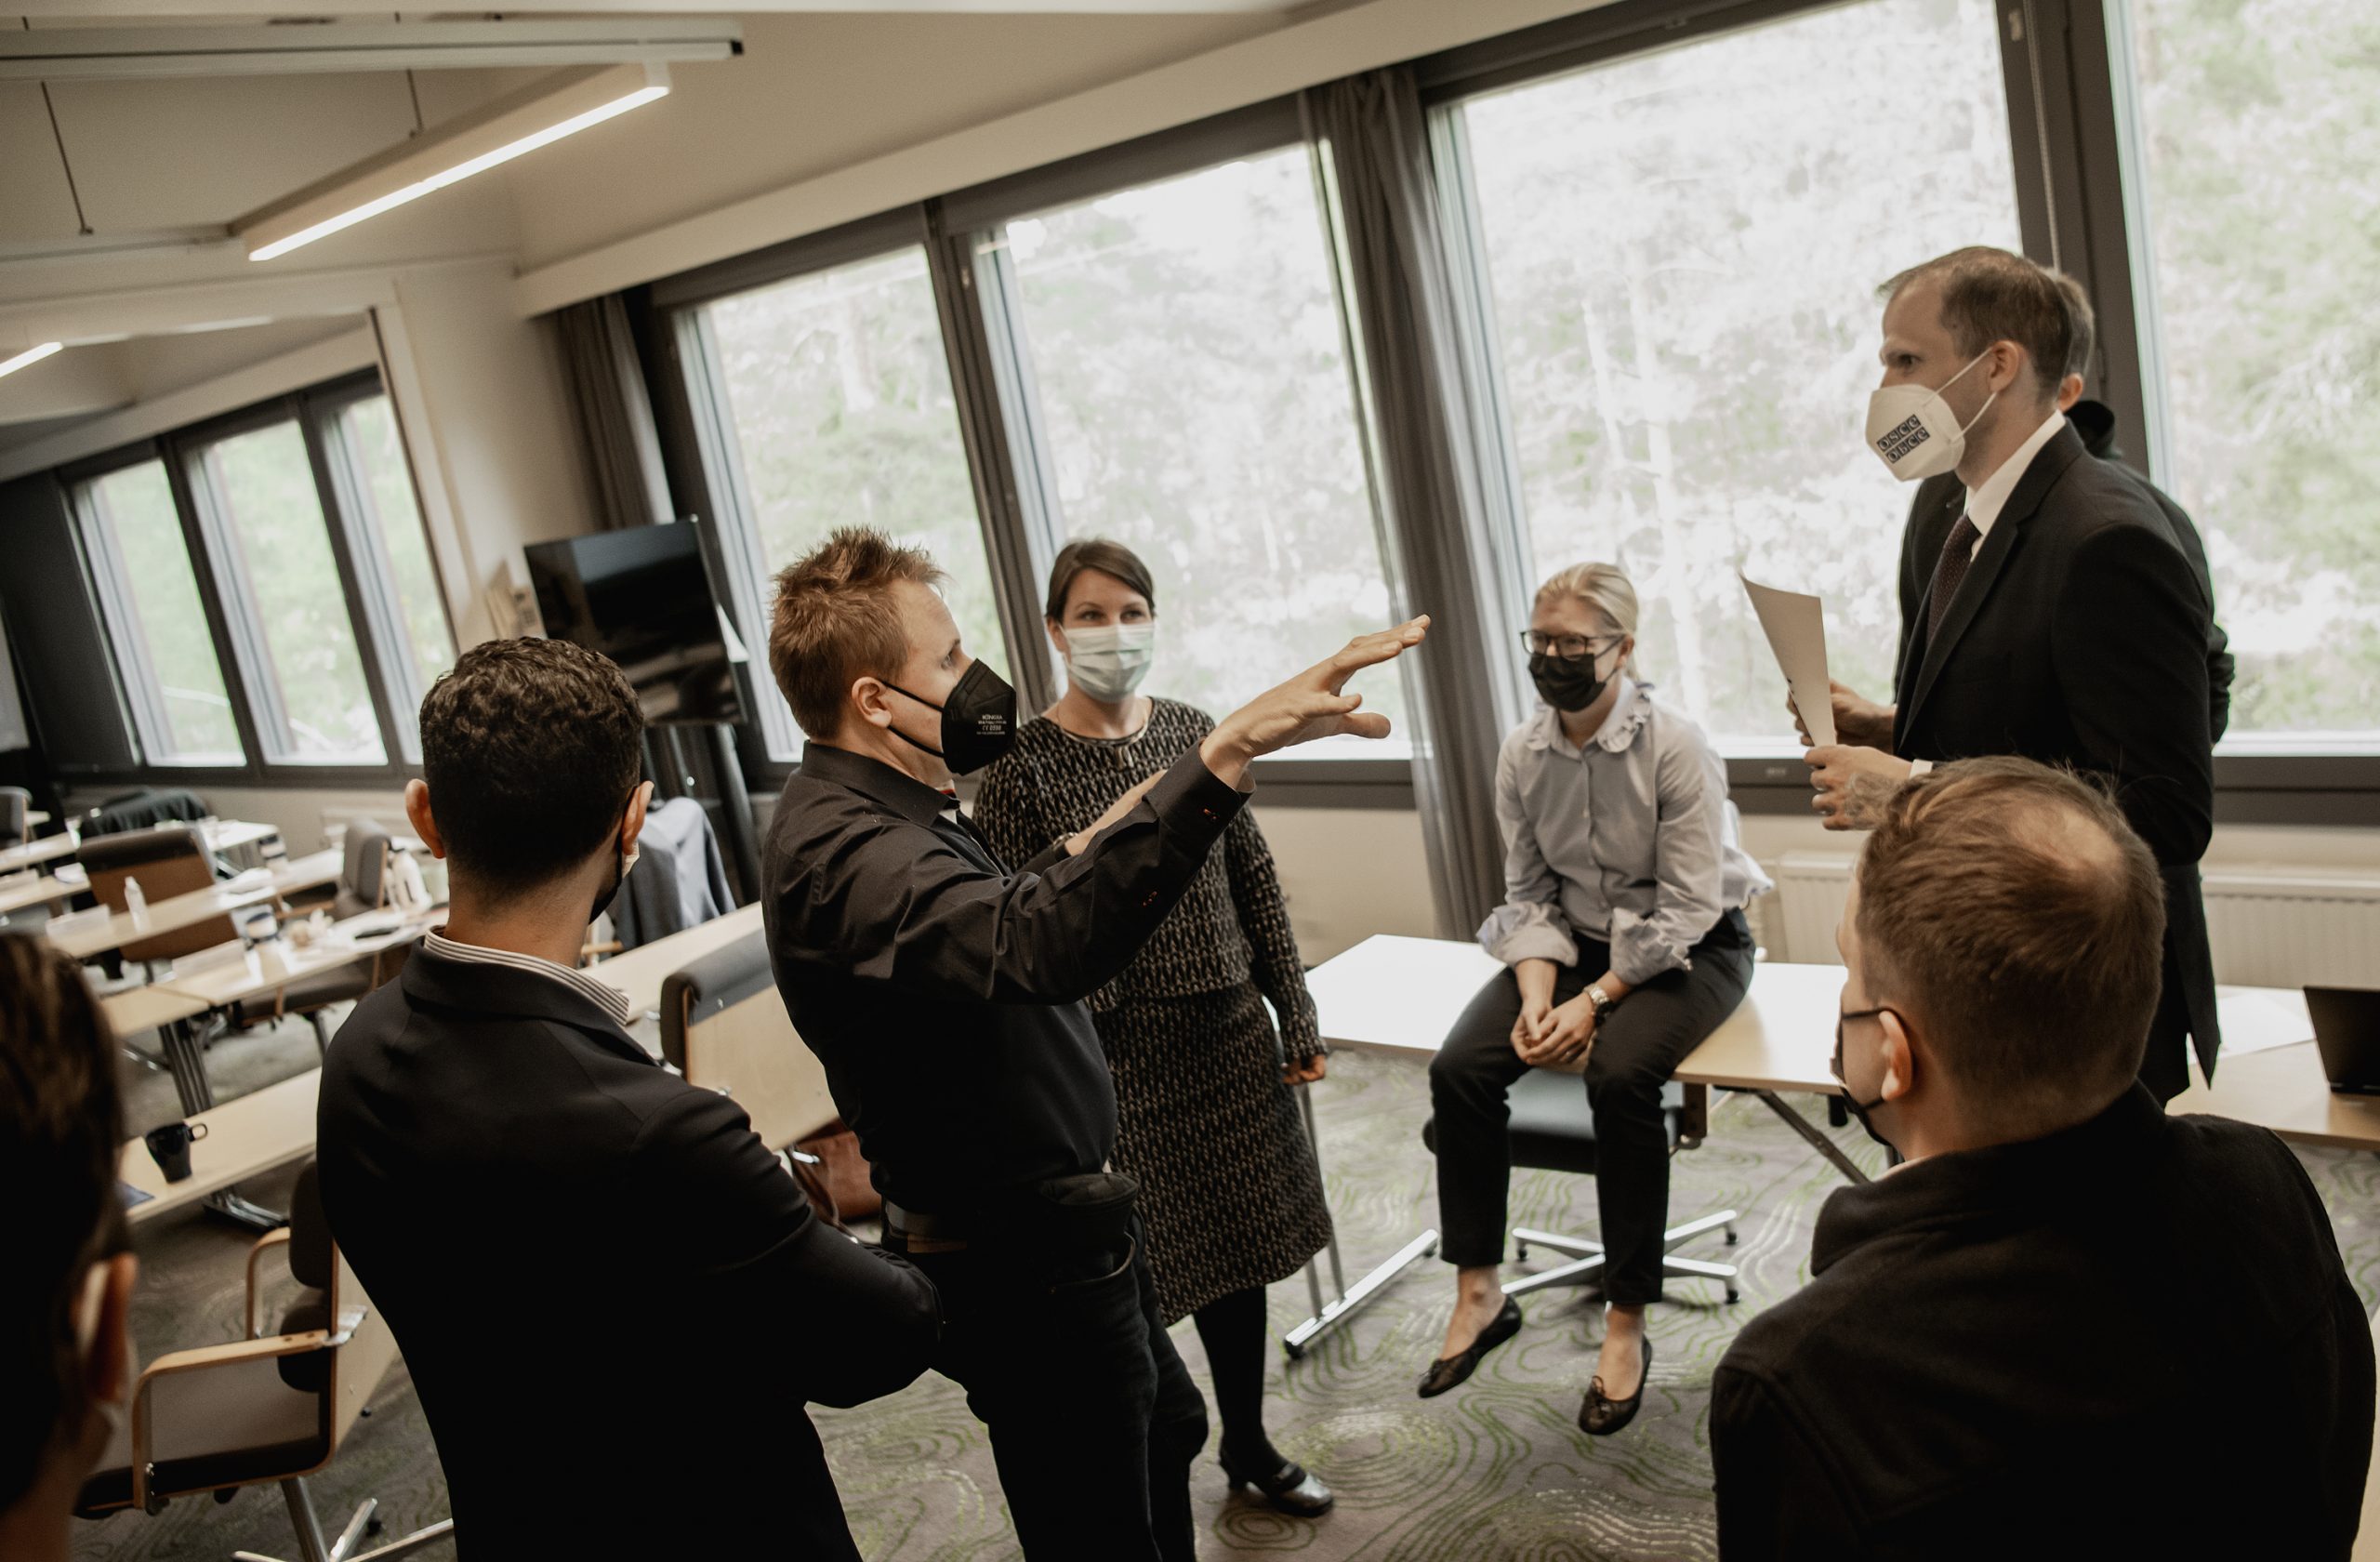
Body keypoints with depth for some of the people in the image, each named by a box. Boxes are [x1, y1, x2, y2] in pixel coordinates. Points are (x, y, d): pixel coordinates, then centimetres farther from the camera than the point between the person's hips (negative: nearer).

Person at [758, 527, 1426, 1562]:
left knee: (1166, 1432, 28)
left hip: (1062, 1231, 11)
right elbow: (1035, 942, -50)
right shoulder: (838, 850, -30)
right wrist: (1225, 752, -57)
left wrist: (1084, 852, 5)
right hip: (1020, 1270, -11)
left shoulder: (886, 812, 7)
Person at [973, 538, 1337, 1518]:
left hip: (1229, 1031, 5)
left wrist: (1297, 1016, 9)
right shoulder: (1020, 767, -9)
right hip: (1116, 1050, -4)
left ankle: (1249, 1445, 38)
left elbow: (1254, 878, 8)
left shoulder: (1194, 733, 4)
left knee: (1239, 1247, 16)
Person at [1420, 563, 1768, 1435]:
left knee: (1620, 1073, -33)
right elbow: (1528, 895, 1)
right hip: (1577, 939, 5)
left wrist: (1593, 1002, -23)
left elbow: (1685, 908, -19)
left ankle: (1626, 1324, -14)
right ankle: (1478, 1294, -1)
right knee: (1460, 1067, -17)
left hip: (1687, 948, -5)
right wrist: (1538, 996, -16)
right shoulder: (1521, 754, -4)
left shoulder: (1674, 747, -19)